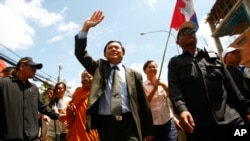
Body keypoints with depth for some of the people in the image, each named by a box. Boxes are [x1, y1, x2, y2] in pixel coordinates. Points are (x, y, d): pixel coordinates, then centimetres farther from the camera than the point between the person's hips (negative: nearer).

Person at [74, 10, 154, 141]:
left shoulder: (134, 75, 7)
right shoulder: (99, 68, 11)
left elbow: (143, 103, 7)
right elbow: (80, 53, 2)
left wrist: (148, 130, 6)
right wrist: (86, 27, -10)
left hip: (129, 122, -1)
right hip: (105, 123, 1)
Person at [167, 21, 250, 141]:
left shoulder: (213, 56, 19)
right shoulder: (175, 62, 9)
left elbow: (229, 83, 17)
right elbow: (174, 89, -6)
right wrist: (182, 110, -24)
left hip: (230, 119, 3)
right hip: (198, 125, -2)